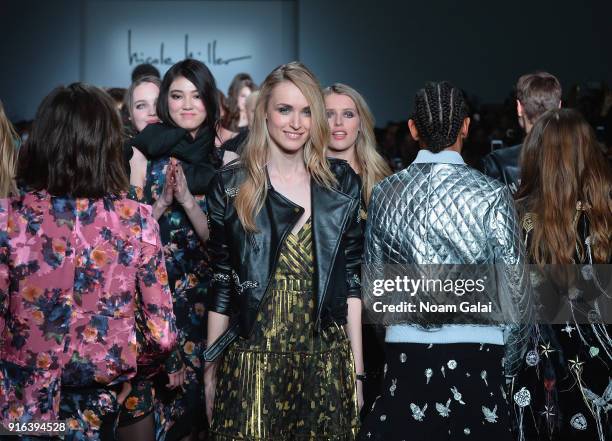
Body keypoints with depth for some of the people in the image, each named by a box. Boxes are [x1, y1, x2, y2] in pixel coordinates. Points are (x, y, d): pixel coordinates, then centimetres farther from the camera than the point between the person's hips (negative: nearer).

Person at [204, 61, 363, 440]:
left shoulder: (342, 183, 4)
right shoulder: (231, 185, 0)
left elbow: (352, 278, 3)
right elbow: (221, 283, 2)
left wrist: (357, 367, 0)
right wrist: (210, 367, 1)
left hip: (326, 357, 1)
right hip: (252, 358, -1)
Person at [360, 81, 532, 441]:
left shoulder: (384, 194, 1)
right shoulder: (492, 195, -8)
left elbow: (372, 294, 8)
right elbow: (516, 295, -5)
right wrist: (510, 363, 10)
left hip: (405, 357, 3)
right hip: (474, 356, -3)